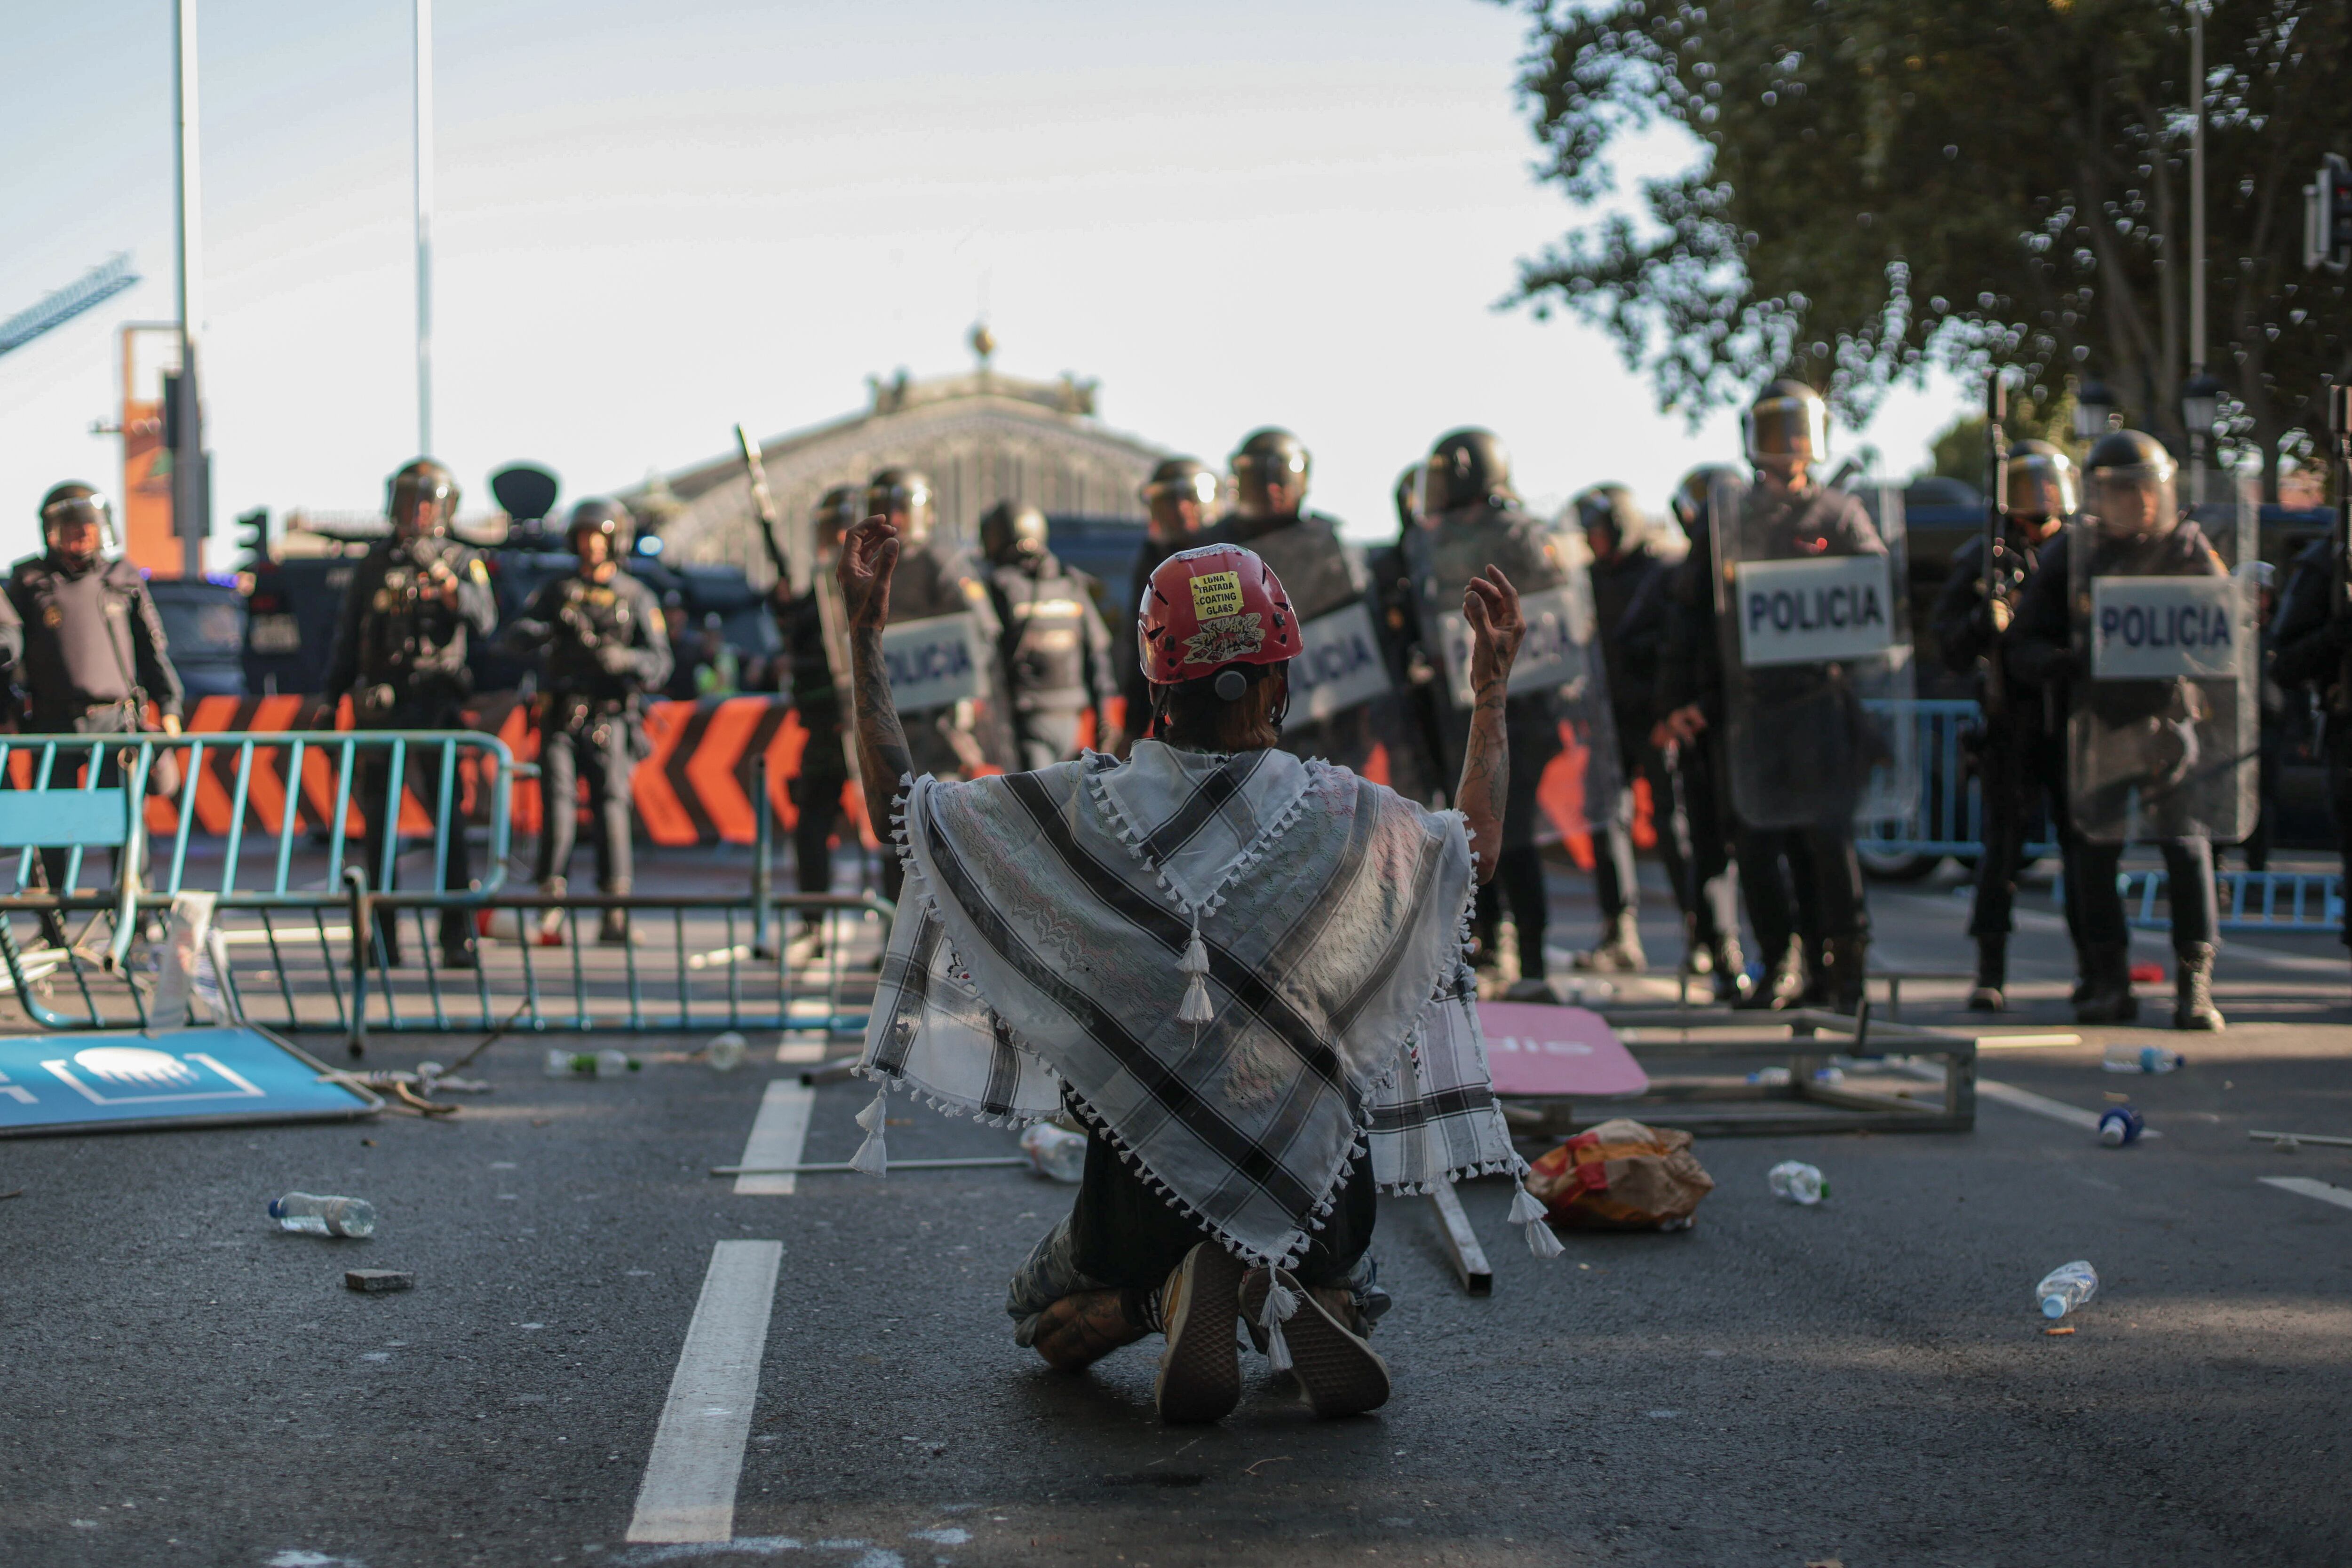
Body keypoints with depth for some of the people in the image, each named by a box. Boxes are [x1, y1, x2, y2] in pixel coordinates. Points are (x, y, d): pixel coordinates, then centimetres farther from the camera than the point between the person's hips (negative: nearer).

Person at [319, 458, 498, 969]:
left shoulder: (463, 562, 6)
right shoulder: (374, 564, 14)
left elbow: (483, 621, -11)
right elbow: (347, 638, 18)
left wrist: (449, 584, -27)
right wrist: (330, 701, 15)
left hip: (437, 703, -3)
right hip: (379, 708, 3)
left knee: (452, 823, -9)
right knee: (379, 827, 5)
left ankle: (459, 939, -9)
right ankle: (382, 939, 11)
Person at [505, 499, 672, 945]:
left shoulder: (637, 598, 10)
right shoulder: (558, 591, 16)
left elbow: (661, 664, 4)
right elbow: (516, 636, 5)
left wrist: (625, 658, -16)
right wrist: (556, 628, -14)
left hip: (610, 720, -2)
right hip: (561, 719, 2)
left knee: (611, 805, -11)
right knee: (557, 800, -11)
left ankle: (616, 909, -9)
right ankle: (551, 903, -10)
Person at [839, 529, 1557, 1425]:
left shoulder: (1085, 809, -15)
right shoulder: (1346, 816, -13)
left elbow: (901, 808, 0)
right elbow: (1476, 850, 10)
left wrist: (865, 637, 6)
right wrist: (1492, 688, 19)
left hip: (1143, 1172, -1)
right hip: (1315, 1168, 1)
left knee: (1047, 1322, 31)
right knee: (1343, 1298, 37)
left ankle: (1168, 1296, -5)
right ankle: (1296, 1299, -2)